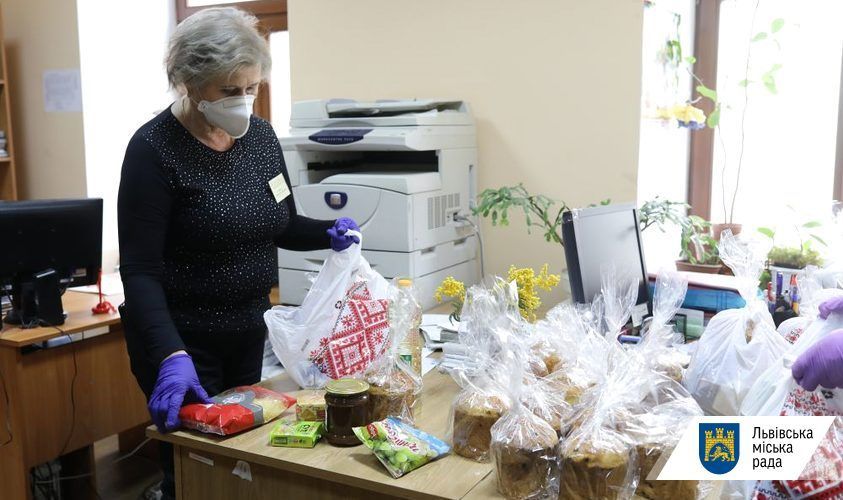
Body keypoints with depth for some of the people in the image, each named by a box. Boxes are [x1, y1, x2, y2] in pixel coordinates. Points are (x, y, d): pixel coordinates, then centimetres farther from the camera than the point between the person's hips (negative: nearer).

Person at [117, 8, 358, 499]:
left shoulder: (261, 136, 0)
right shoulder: (155, 149, -18)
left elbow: (280, 225, 11)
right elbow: (140, 270, -21)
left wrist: (329, 233, -9)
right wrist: (171, 357, -34)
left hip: (250, 331, 6)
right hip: (183, 339, -6)